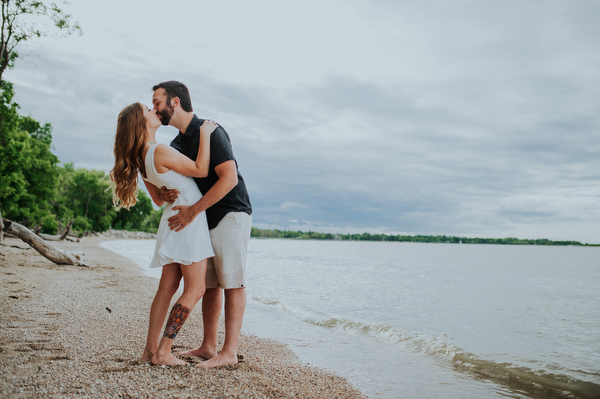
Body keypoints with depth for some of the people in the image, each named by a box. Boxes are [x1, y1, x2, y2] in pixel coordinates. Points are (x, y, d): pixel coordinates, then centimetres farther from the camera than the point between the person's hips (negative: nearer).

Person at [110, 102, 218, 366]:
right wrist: (204, 134, -6)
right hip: (188, 218, -9)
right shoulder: (160, 152, -18)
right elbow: (201, 170, -11)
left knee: (167, 288, 10)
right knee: (195, 289, -6)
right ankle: (163, 351, -5)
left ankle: (151, 348, 14)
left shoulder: (141, 159, 11)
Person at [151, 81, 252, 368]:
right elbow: (175, 183, 17)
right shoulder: (176, 144, 14)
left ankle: (229, 352, -5)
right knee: (209, 284, 10)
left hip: (230, 215, -9)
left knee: (231, 282, -8)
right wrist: (163, 193, -9)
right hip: (205, 221, 9)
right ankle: (208, 346, 17)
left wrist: (193, 211, -23)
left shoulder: (209, 132, -13)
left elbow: (229, 178, -23)